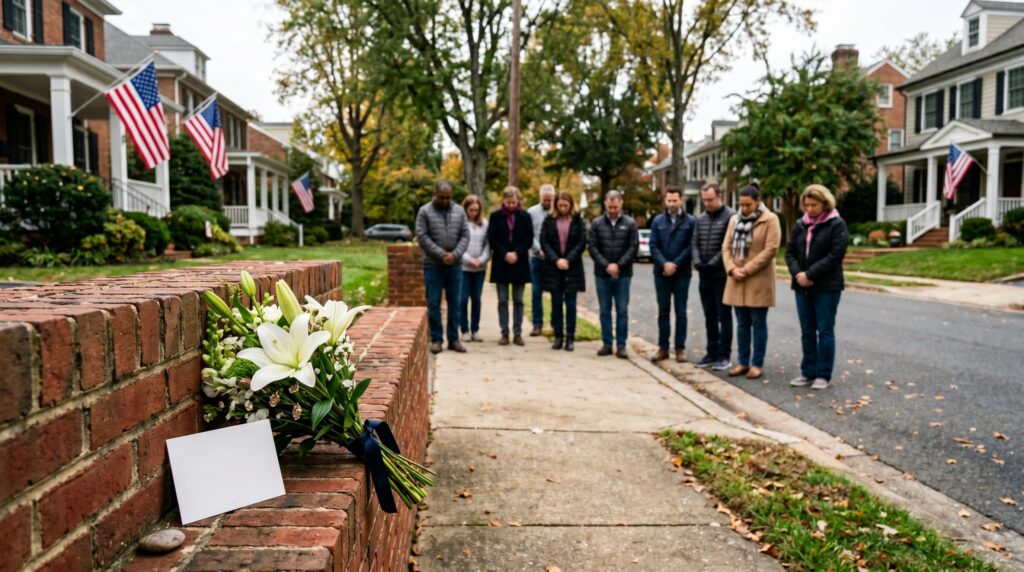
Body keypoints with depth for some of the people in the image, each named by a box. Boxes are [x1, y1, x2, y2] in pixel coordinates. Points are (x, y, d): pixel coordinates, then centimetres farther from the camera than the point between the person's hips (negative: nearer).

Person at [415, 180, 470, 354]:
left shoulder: (459, 211, 7)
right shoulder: (425, 211, -2)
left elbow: (465, 236, 4)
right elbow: (422, 237, -8)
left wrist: (455, 254, -11)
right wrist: (441, 254, -14)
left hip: (454, 265, 3)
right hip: (433, 265, -3)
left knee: (454, 303, 6)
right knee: (433, 304, 0)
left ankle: (454, 339, 14)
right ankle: (436, 339, 10)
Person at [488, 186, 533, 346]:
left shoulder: (525, 217, 4)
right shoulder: (495, 216, 2)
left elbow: (529, 239, 1)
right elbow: (491, 239, -2)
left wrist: (517, 253, -12)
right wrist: (504, 254, -13)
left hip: (520, 263, 1)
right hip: (501, 264, 0)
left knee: (518, 301, 5)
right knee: (502, 300, 2)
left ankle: (518, 333, 10)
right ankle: (504, 333, 7)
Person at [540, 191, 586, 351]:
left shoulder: (577, 221, 3)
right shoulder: (549, 220, 4)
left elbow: (582, 243, -2)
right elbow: (544, 242, -1)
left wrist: (568, 260, -13)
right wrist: (556, 260, -12)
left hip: (572, 268, -1)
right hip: (553, 267, 1)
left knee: (570, 304, 1)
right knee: (556, 303, 5)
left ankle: (570, 338, 6)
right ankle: (558, 336, 12)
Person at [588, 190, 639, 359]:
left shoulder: (629, 224, 1)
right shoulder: (597, 223, 3)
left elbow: (634, 247, -4)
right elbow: (592, 247, -1)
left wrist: (619, 265, -13)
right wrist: (606, 265, -11)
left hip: (623, 274, -1)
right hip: (602, 274, 1)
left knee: (622, 311, 2)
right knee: (605, 311, 7)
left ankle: (621, 345, 7)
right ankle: (607, 343, 14)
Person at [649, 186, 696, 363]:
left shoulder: (690, 222, 0)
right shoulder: (658, 221, 7)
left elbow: (691, 246, -5)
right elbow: (653, 245, 2)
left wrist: (675, 265, -13)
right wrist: (664, 264, -12)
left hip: (682, 272, -2)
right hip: (661, 272, 2)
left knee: (680, 312, 3)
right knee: (663, 311, 7)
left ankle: (680, 348, 9)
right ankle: (663, 347, 12)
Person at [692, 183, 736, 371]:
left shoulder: (730, 216, -9)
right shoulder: (701, 219, 12)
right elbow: (695, 243, 10)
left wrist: (712, 264, -18)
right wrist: (697, 262, -7)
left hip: (722, 275, -6)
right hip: (705, 275, 6)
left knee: (724, 316, 1)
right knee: (710, 316, 12)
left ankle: (724, 356, 8)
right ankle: (712, 353, 21)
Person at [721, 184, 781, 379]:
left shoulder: (770, 220, -5)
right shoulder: (734, 219, 11)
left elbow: (770, 249, -13)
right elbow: (726, 247, 8)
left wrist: (747, 270, -16)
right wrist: (732, 269, -9)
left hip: (759, 281, -5)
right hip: (737, 281, 5)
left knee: (758, 323, 1)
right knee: (742, 323, 10)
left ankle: (757, 364, 9)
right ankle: (743, 362, 18)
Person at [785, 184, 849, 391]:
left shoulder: (837, 224, -5)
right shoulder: (800, 225, 11)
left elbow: (835, 256, -14)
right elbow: (790, 252, 8)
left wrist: (809, 274, -17)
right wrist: (797, 273, -10)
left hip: (827, 287, -5)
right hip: (802, 286, 5)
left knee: (825, 331, 1)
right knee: (807, 332, 10)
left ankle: (823, 375, 9)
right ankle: (808, 373, 18)